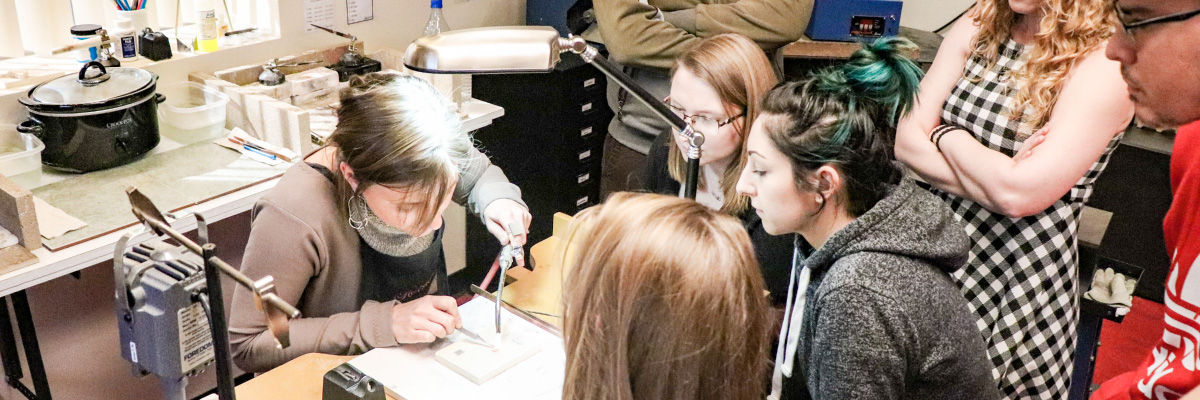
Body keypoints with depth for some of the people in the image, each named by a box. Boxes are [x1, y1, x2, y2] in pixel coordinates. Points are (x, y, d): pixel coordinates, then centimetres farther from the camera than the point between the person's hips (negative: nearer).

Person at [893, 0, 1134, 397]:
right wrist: (998, 176, -17)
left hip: (1021, 280, -5)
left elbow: (1020, 194, -22)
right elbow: (907, 139, -5)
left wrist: (948, 135, -7)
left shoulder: (1104, 64, -15)